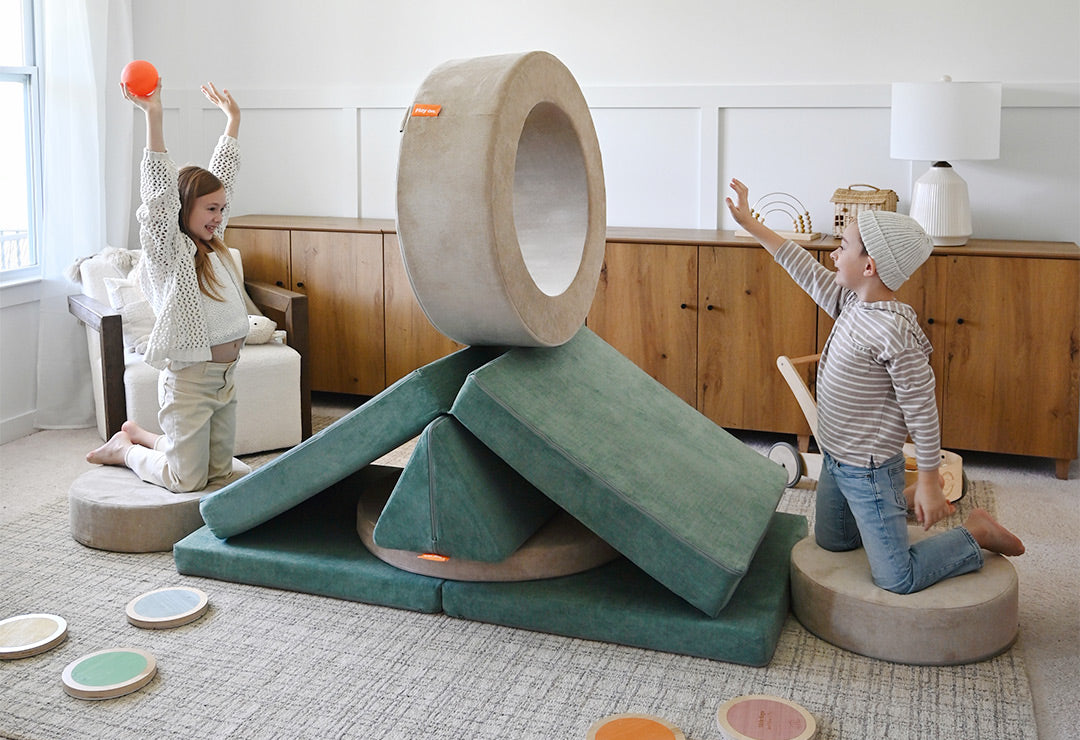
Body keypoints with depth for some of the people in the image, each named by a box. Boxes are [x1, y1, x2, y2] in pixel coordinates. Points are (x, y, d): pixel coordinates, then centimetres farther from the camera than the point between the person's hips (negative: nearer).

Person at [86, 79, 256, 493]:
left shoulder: (212, 244, 9)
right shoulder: (168, 250, -12)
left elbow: (222, 175, 16)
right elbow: (160, 191, -25)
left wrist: (232, 119, 20)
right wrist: (153, 117, -34)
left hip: (225, 376, 8)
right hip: (189, 378, -8)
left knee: (220, 470, 16)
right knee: (187, 479, -2)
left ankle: (138, 434, 33)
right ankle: (123, 450, 24)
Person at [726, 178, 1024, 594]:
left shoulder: (893, 331, -27)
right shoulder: (852, 303, -3)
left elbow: (922, 410, -22)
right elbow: (808, 271, 11)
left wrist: (929, 483, -16)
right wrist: (750, 224, 13)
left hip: (869, 470, -9)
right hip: (835, 461, 9)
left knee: (898, 581, -1)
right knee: (830, 542, 27)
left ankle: (976, 533, 16)